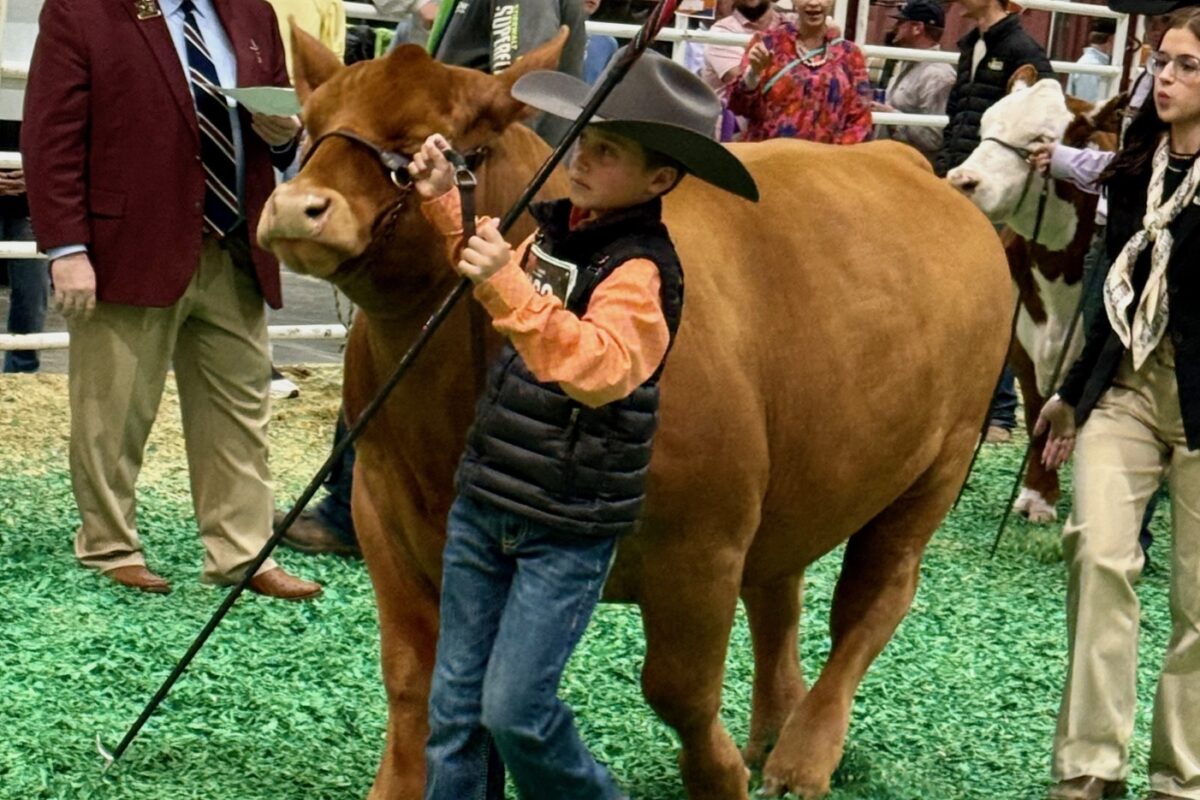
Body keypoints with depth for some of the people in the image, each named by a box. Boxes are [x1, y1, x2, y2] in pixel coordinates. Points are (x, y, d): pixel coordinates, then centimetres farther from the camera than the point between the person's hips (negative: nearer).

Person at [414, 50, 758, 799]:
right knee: (456, 702, 12)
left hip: (568, 530, -8)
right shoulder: (556, 229, 4)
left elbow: (603, 368, -37)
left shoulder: (641, 269, -19)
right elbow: (490, 273, 27)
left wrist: (510, 286, -43)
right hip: (483, 503, 8)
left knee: (515, 710, -5)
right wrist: (445, 202, 14)